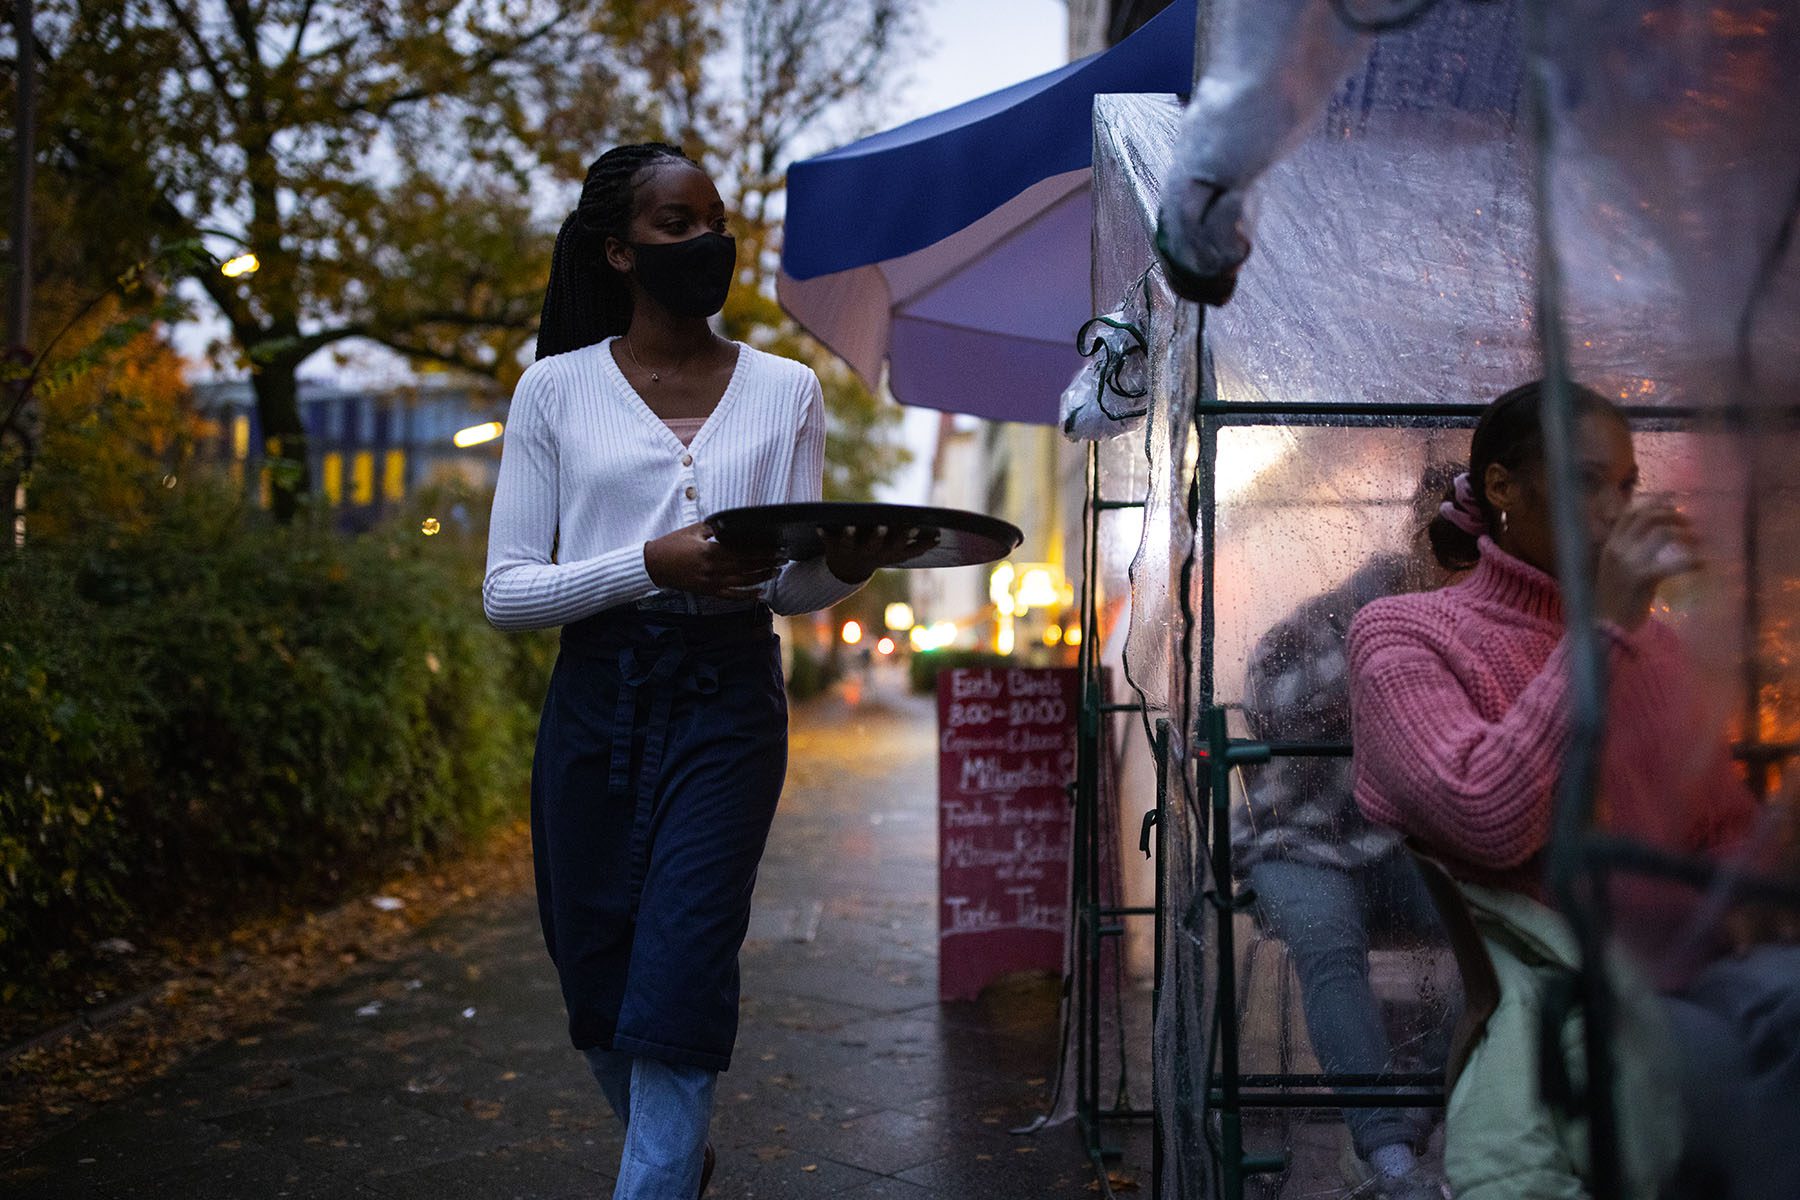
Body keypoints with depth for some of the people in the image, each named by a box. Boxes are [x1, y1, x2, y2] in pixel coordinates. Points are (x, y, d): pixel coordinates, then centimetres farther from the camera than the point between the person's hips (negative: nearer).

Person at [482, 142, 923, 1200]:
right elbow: (506, 592, -3)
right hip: (597, 701, 1)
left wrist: (847, 564, -18)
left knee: (679, 981, -9)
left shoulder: (785, 390, 7)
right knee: (597, 982, 10)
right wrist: (650, 565, -19)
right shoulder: (558, 388, 3)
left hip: (729, 701, 0)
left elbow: (791, 589, 6)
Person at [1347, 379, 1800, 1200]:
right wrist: (1604, 631, -12)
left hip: (1688, 977, 6)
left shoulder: (1646, 640, 22)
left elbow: (1728, 826, 23)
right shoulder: (1402, 635, 2)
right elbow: (1490, 821, -15)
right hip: (1546, 1000, -5)